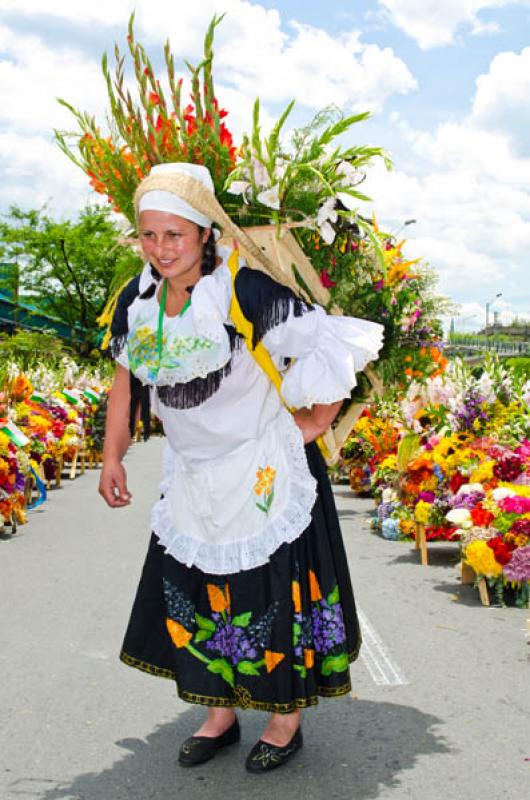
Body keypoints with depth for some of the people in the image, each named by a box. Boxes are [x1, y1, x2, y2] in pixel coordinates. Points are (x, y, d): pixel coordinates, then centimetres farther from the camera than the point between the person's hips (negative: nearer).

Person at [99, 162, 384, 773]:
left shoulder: (247, 291, -22)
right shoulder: (137, 300, -1)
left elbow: (332, 348, -20)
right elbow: (127, 378, 11)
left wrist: (314, 424, -13)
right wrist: (112, 458, 8)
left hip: (264, 476, -6)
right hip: (192, 480, 6)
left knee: (273, 595, 5)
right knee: (193, 595, 13)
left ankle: (287, 719, 27)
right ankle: (220, 714, 33)